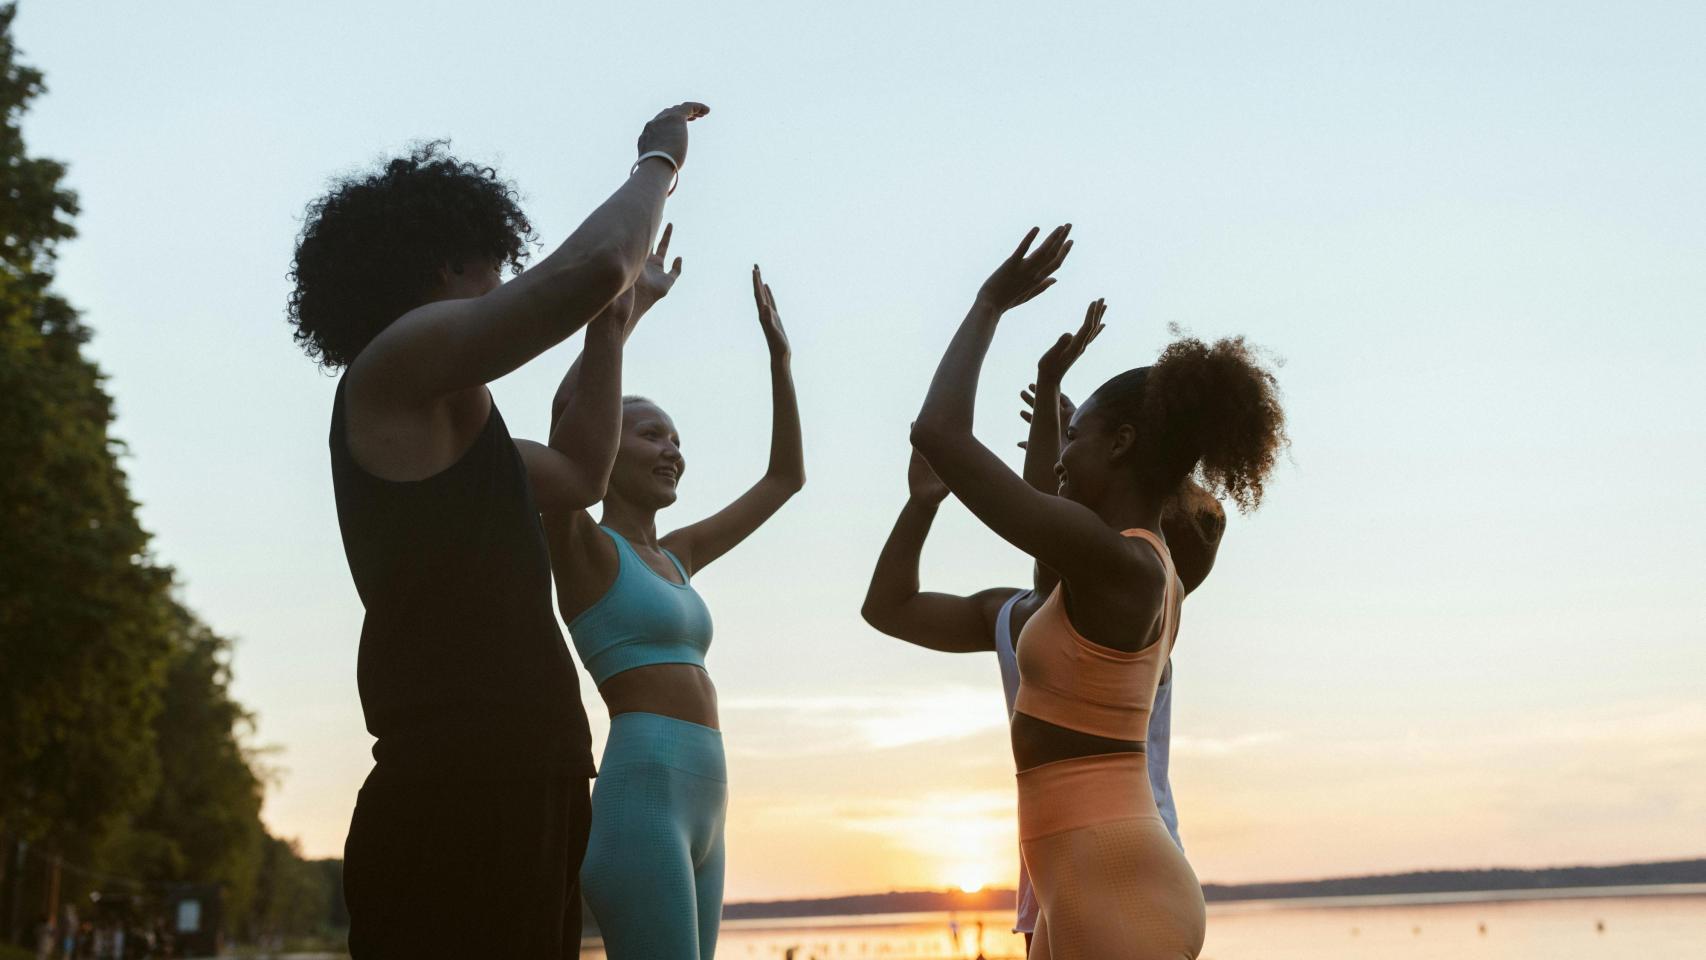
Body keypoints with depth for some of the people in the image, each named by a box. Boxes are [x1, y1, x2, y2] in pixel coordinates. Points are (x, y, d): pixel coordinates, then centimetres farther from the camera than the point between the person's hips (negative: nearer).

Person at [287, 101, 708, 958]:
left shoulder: (434, 425, 25)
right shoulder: (397, 361, -3)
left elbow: (580, 478, 35)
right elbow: (592, 269, -15)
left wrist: (615, 324, 32)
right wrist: (658, 159, 4)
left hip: (516, 796, 10)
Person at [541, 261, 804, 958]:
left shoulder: (675, 556, 22)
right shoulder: (580, 547, 0)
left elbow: (785, 478, 30)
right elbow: (574, 405, -19)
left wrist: (779, 356, 25)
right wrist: (632, 301, -13)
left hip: (701, 820, 9)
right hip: (641, 802, -9)